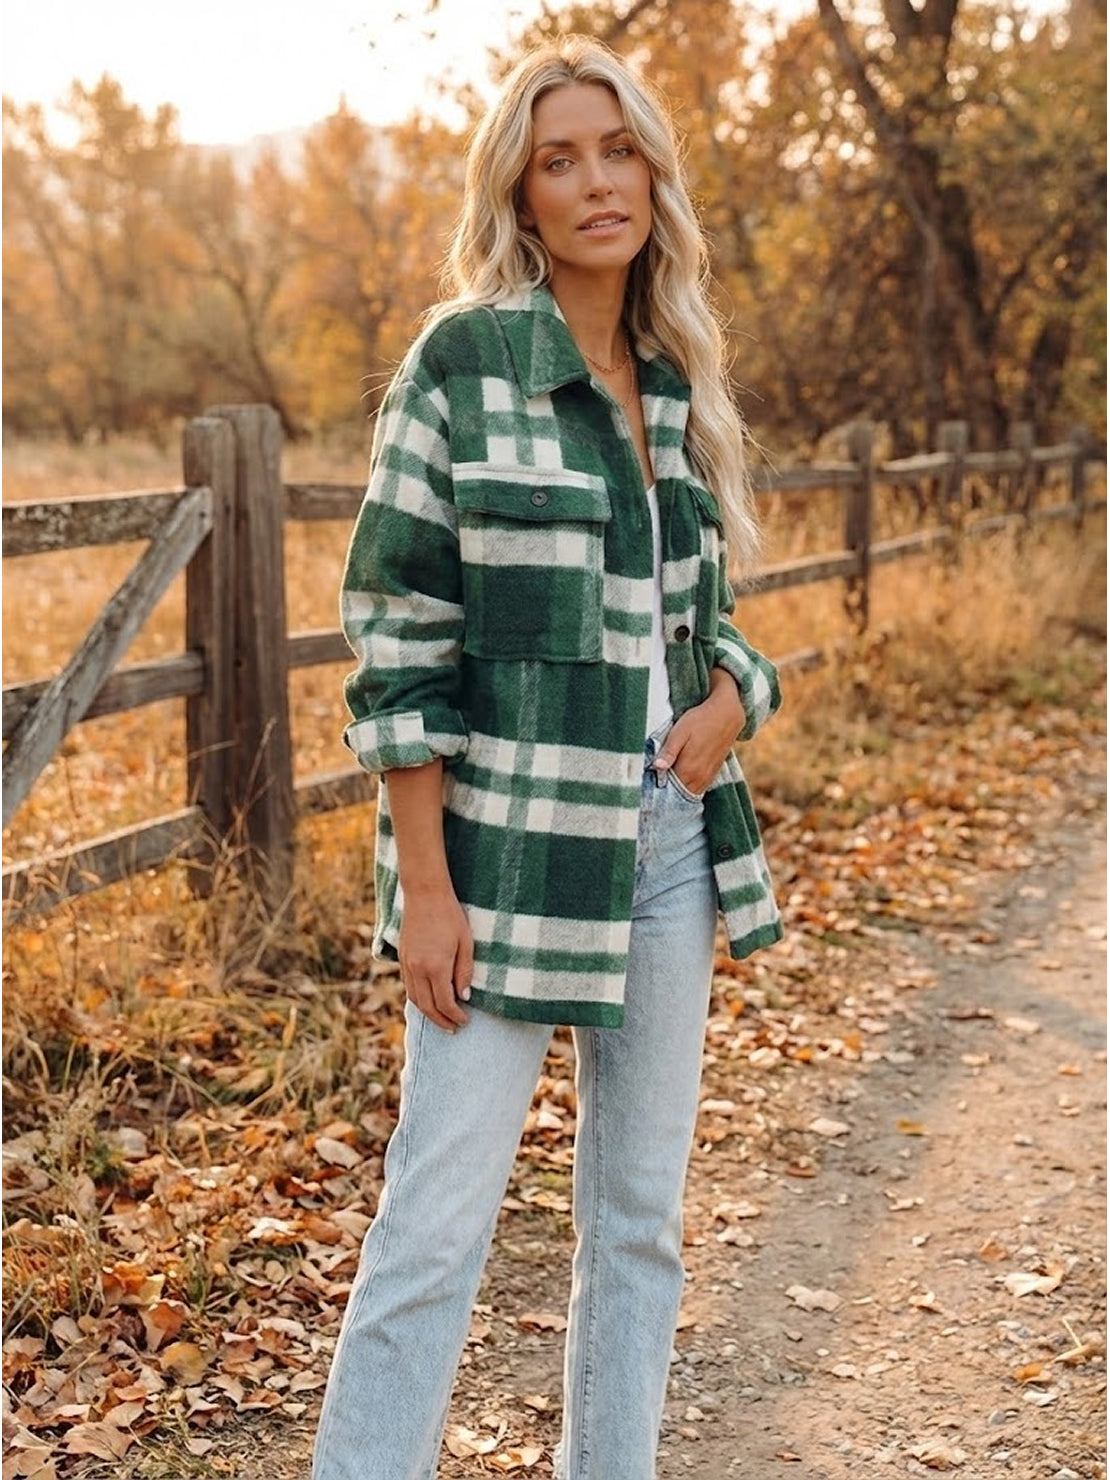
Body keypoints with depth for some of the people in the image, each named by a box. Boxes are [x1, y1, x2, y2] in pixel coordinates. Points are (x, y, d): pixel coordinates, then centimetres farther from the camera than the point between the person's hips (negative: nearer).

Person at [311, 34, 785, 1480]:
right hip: (512, 835, -6)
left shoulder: (677, 380, 10)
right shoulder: (464, 358, -6)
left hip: (668, 831, 6)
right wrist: (423, 880, -14)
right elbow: (395, 623, -10)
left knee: (642, 1210, 13)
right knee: (438, 1221, -3)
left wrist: (734, 691, -3)